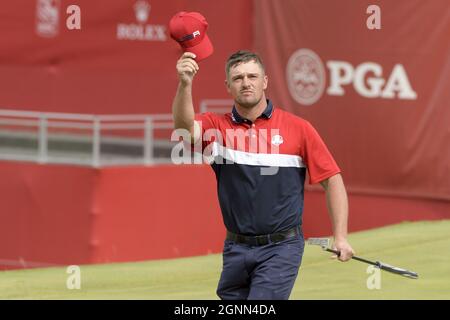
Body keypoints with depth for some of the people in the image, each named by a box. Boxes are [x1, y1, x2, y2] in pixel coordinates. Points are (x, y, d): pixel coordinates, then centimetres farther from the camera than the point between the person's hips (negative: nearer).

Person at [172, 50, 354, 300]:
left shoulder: (299, 129, -1)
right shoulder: (217, 127, 2)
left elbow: (332, 180, 2)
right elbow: (184, 125, -20)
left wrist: (340, 237, -7)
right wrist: (185, 84, -38)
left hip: (281, 249, -3)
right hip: (236, 249, 3)